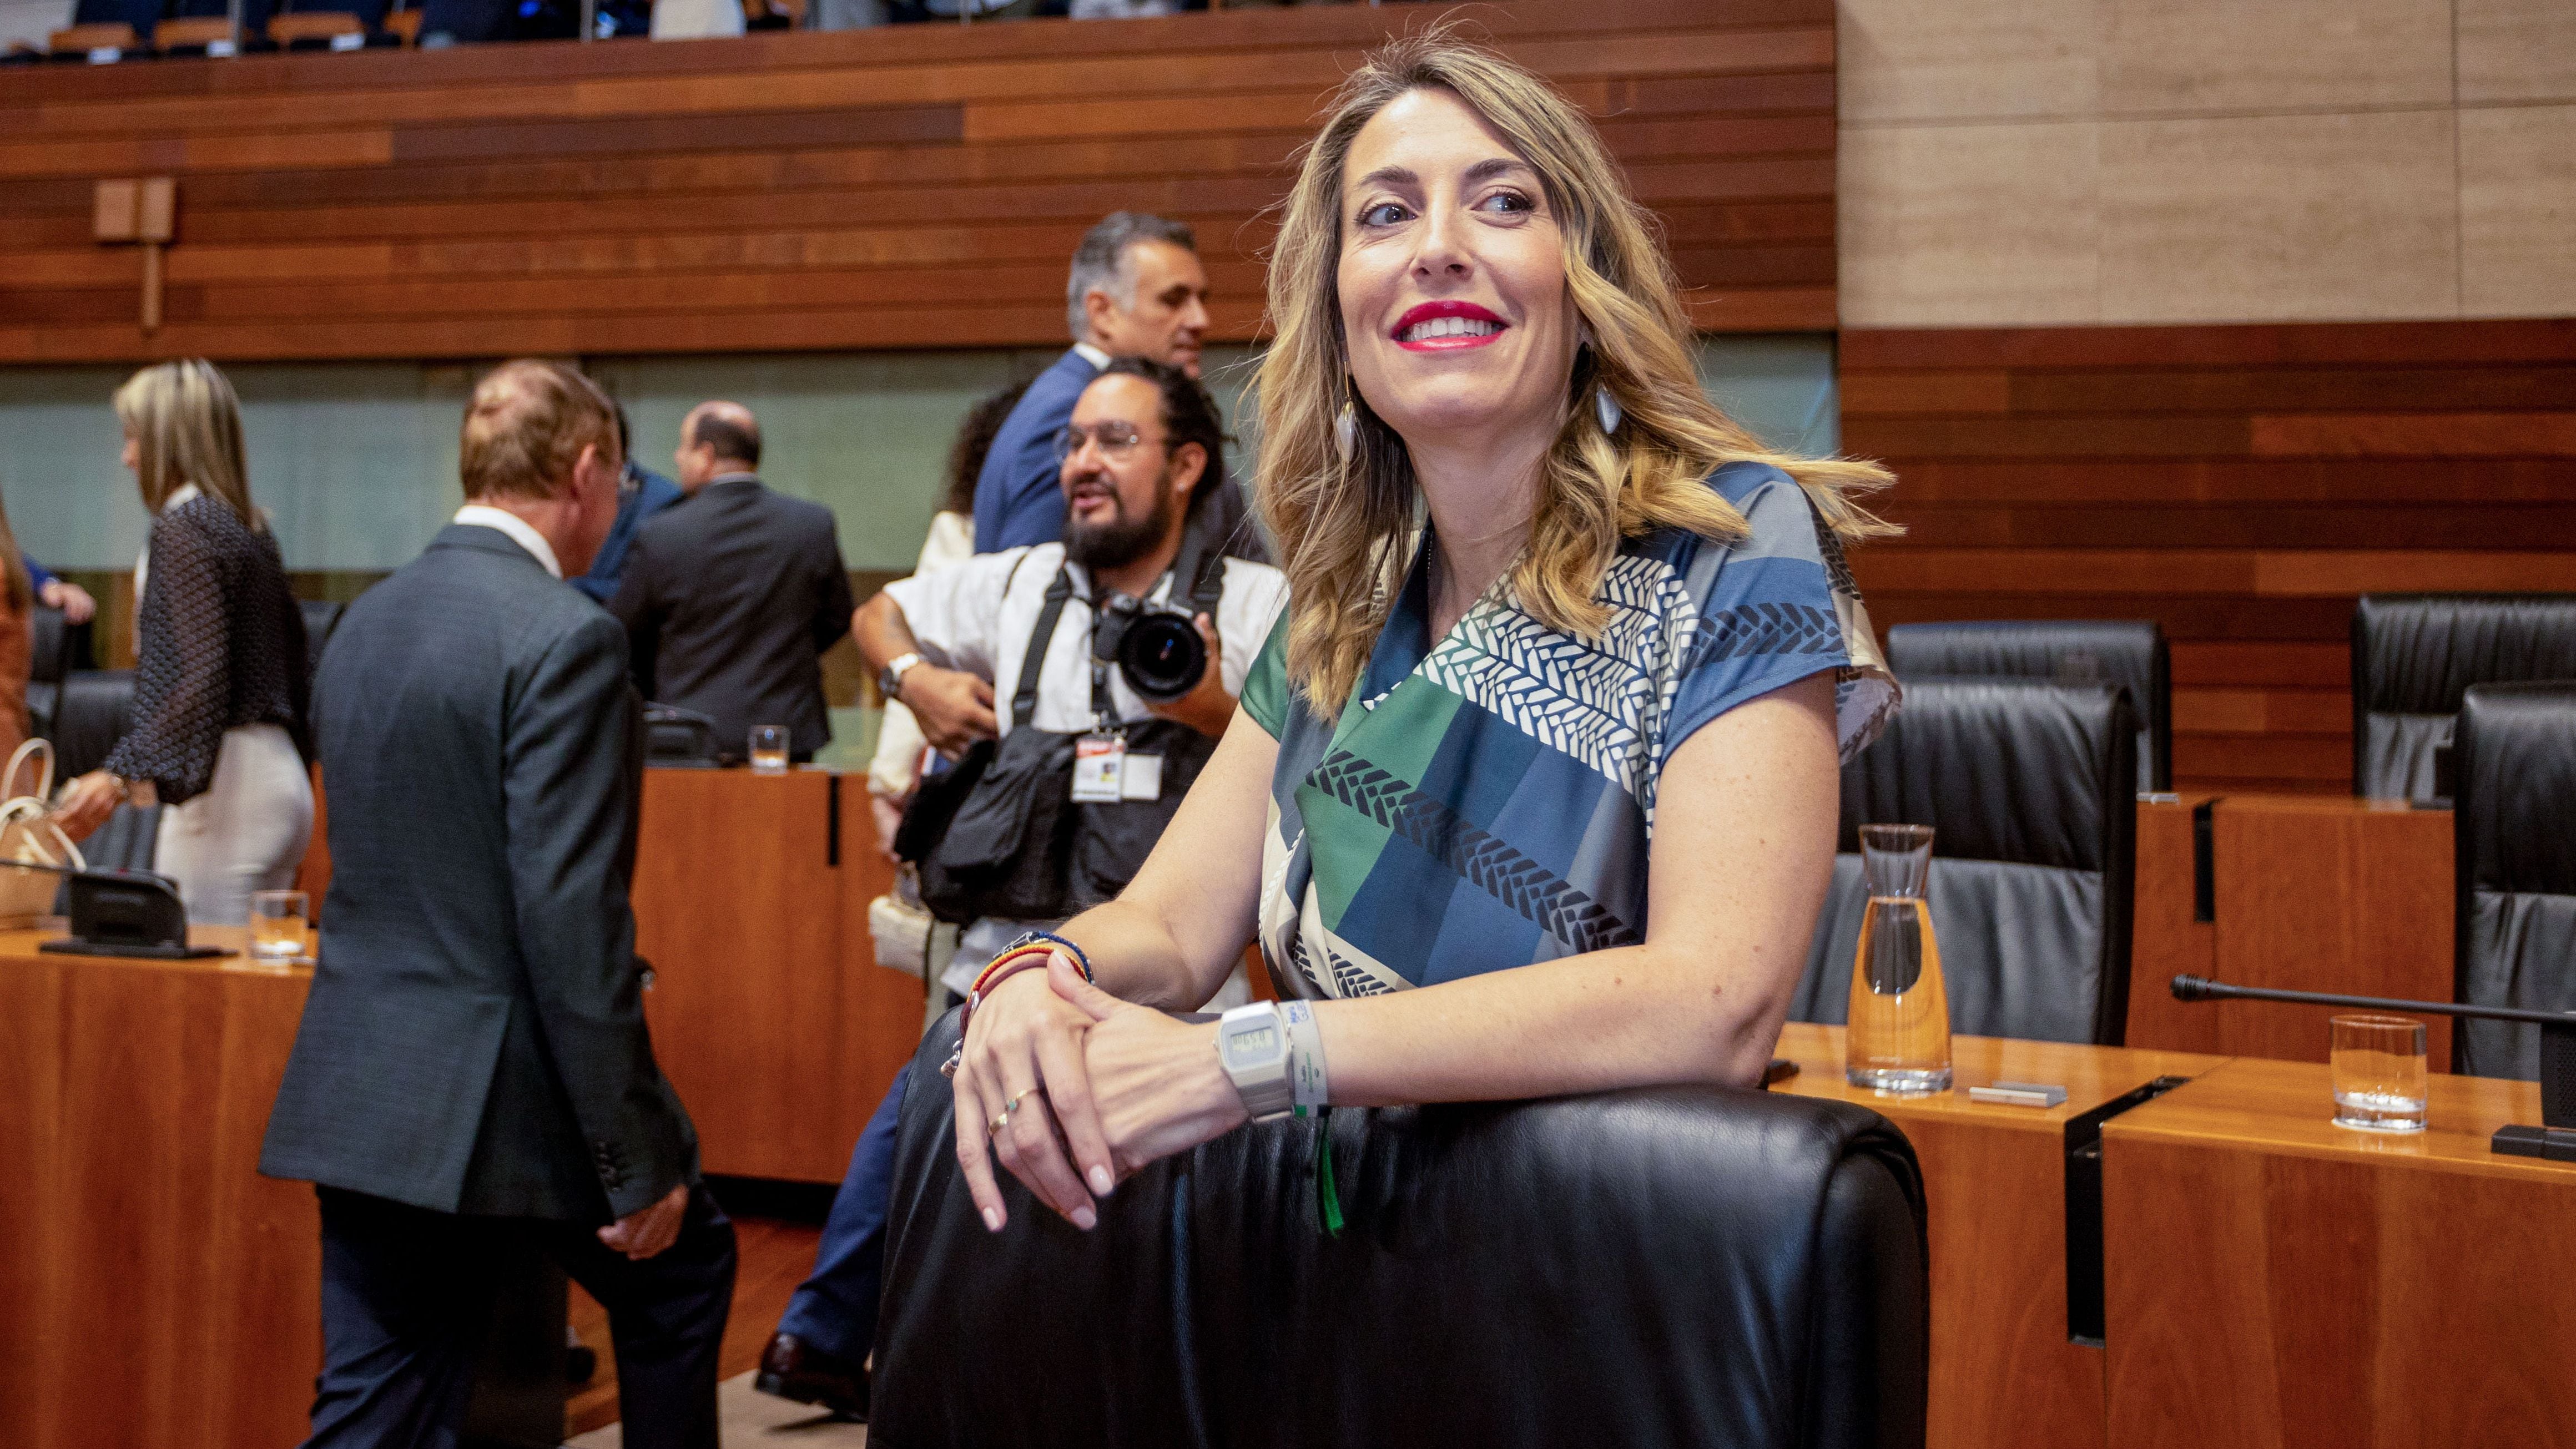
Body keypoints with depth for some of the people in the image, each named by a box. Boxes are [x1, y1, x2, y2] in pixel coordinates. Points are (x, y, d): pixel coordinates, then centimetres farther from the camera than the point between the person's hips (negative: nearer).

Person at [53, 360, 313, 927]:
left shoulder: (185, 525, -10)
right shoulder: (250, 526, 14)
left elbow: (202, 680, -20)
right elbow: (291, 657, 18)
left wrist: (121, 775, -25)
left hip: (224, 788, -9)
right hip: (279, 779, 9)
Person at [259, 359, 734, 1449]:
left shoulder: (364, 622, 11)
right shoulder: (563, 639, -16)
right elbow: (572, 918, -20)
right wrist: (639, 1164, -16)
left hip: (359, 1096, 7)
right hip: (504, 1100, -7)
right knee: (682, 1270, 20)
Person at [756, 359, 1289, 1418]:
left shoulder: (1260, 606, -1)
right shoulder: (1017, 585, 10)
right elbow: (881, 612, 27)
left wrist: (1221, 714, -21)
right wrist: (917, 678, 6)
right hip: (1004, 971, 3)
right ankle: (822, 1341, 31)